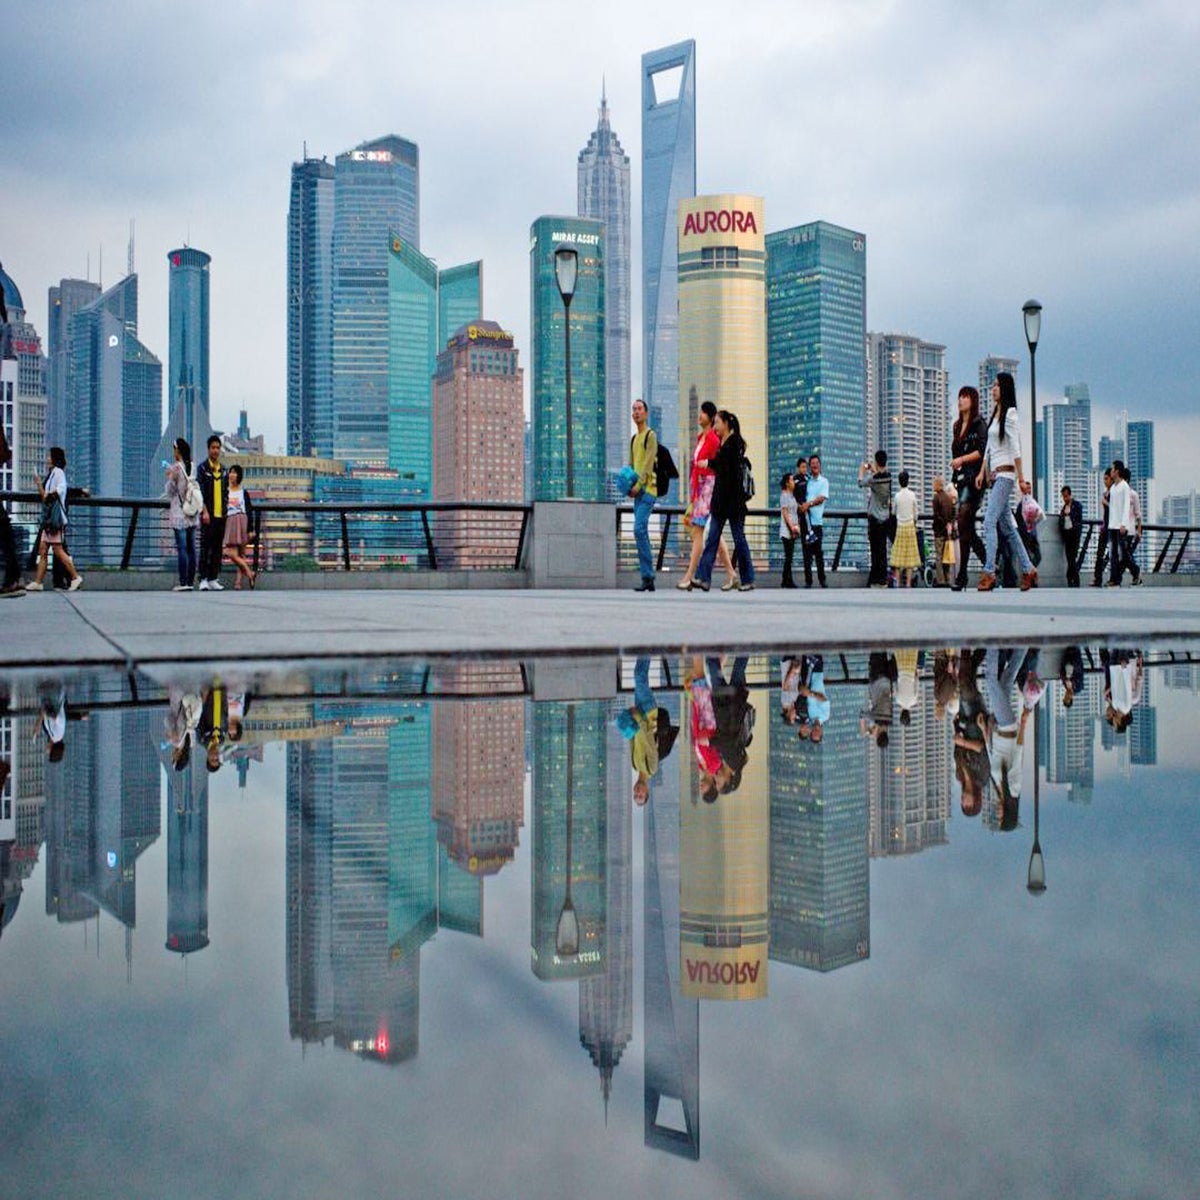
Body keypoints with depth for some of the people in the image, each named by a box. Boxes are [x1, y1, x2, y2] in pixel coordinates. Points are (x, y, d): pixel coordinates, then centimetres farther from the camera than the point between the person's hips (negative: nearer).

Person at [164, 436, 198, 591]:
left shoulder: (175, 468, -9)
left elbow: (170, 492, -5)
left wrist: (168, 477, 11)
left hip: (179, 512, -6)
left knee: (181, 548, -6)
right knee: (191, 548, 6)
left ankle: (183, 582, -7)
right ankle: (191, 581, 7)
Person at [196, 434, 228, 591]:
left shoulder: (223, 470, 16)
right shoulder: (202, 468, 0)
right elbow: (200, 491, -7)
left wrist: (226, 510, 10)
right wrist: (205, 511, -15)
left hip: (221, 515, 5)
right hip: (208, 514, -5)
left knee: (218, 548, 6)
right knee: (205, 547, -6)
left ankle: (213, 579, 10)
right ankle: (203, 579, -6)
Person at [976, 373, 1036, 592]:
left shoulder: (1010, 414, -7)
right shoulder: (995, 414, 18)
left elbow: (1015, 448, -12)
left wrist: (1021, 477, -14)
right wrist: (982, 472, 13)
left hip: (1005, 473, -9)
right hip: (995, 475, 9)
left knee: (989, 521, -17)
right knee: (1006, 527, 10)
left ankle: (989, 572, -20)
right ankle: (1028, 570, 15)